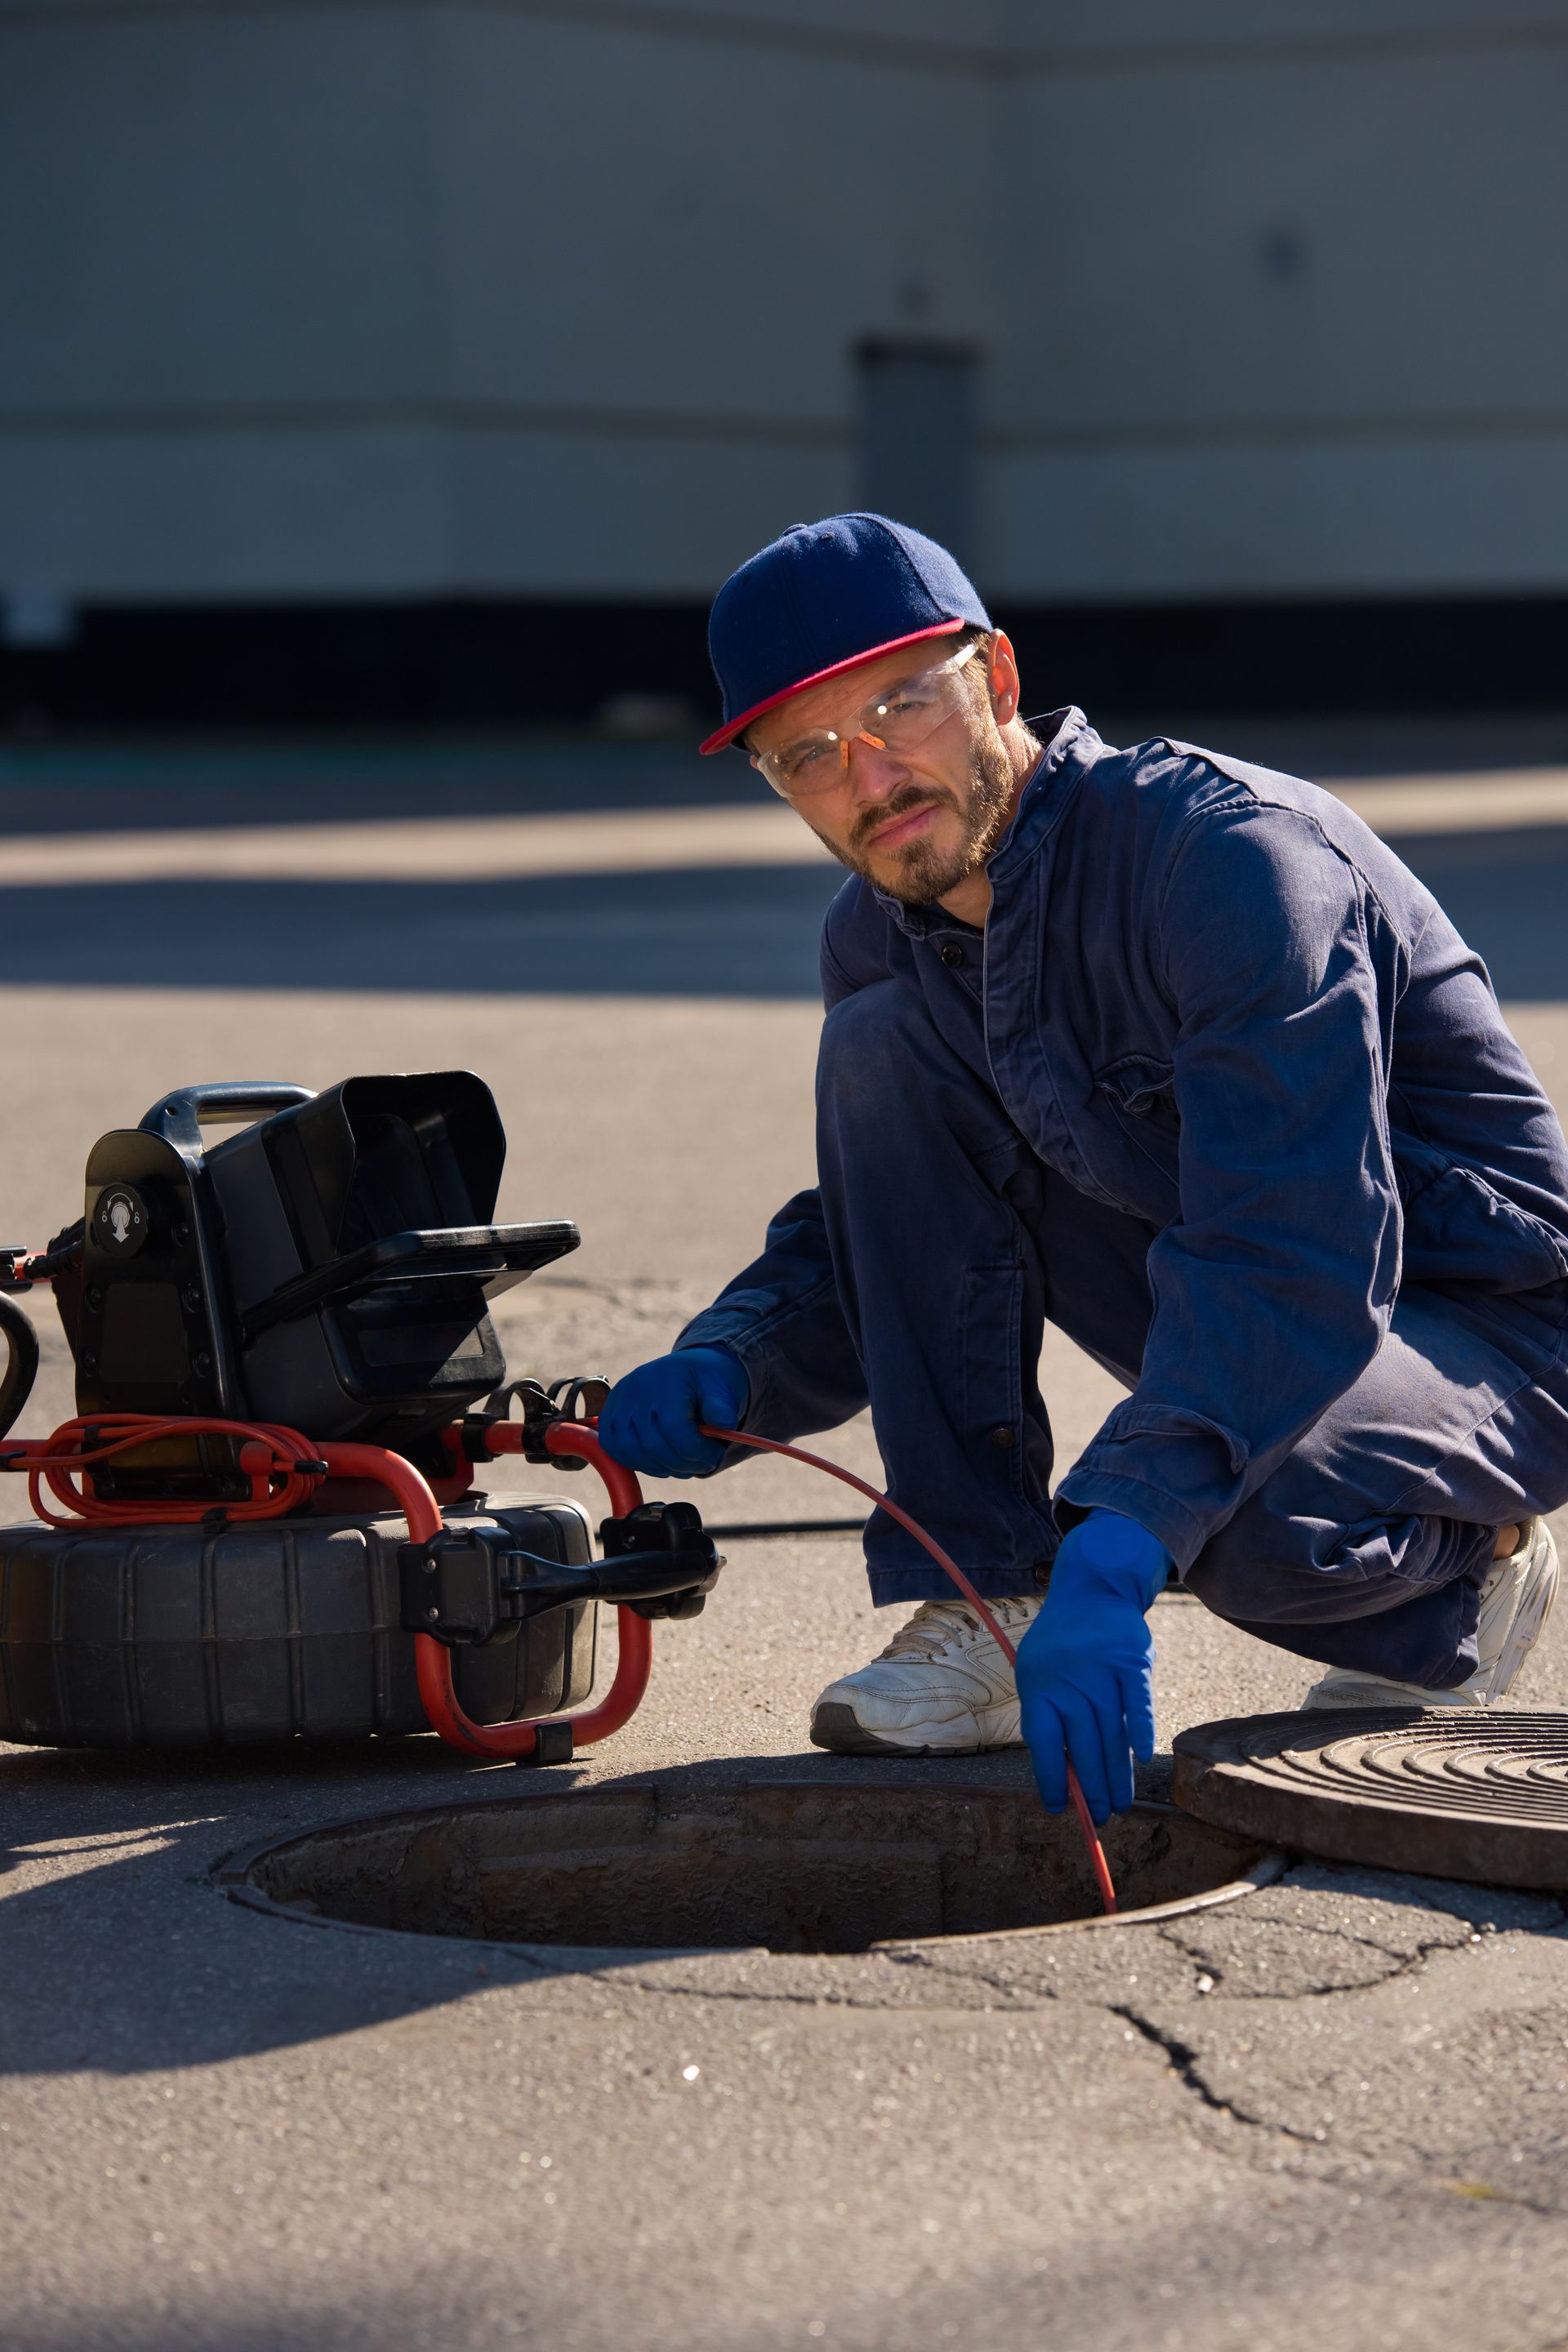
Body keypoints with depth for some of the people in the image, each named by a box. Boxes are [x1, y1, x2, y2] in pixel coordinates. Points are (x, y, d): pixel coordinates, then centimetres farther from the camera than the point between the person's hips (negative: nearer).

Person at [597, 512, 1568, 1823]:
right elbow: (858, 1244, 8)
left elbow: (1295, 1255, -38)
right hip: (1234, 1318, 7)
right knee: (884, 1049, -12)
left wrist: (1114, 1552, -48)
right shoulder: (882, 937, -2)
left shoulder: (1226, 853, -27)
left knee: (1245, 1518, -39)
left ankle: (1459, 1571, -1)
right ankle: (984, 1607, -9)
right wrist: (728, 1371, -16)